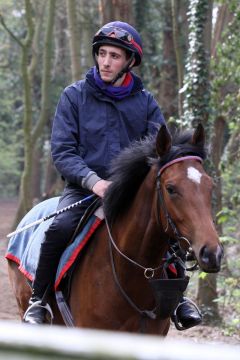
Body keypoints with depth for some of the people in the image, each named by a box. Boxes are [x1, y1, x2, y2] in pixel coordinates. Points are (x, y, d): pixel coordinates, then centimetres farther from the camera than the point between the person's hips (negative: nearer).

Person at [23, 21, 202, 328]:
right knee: (60, 227, -30)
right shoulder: (75, 95, 0)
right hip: (83, 188, -3)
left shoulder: (145, 101, 7)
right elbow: (62, 150, -5)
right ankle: (39, 300, -12)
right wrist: (93, 180, -21)